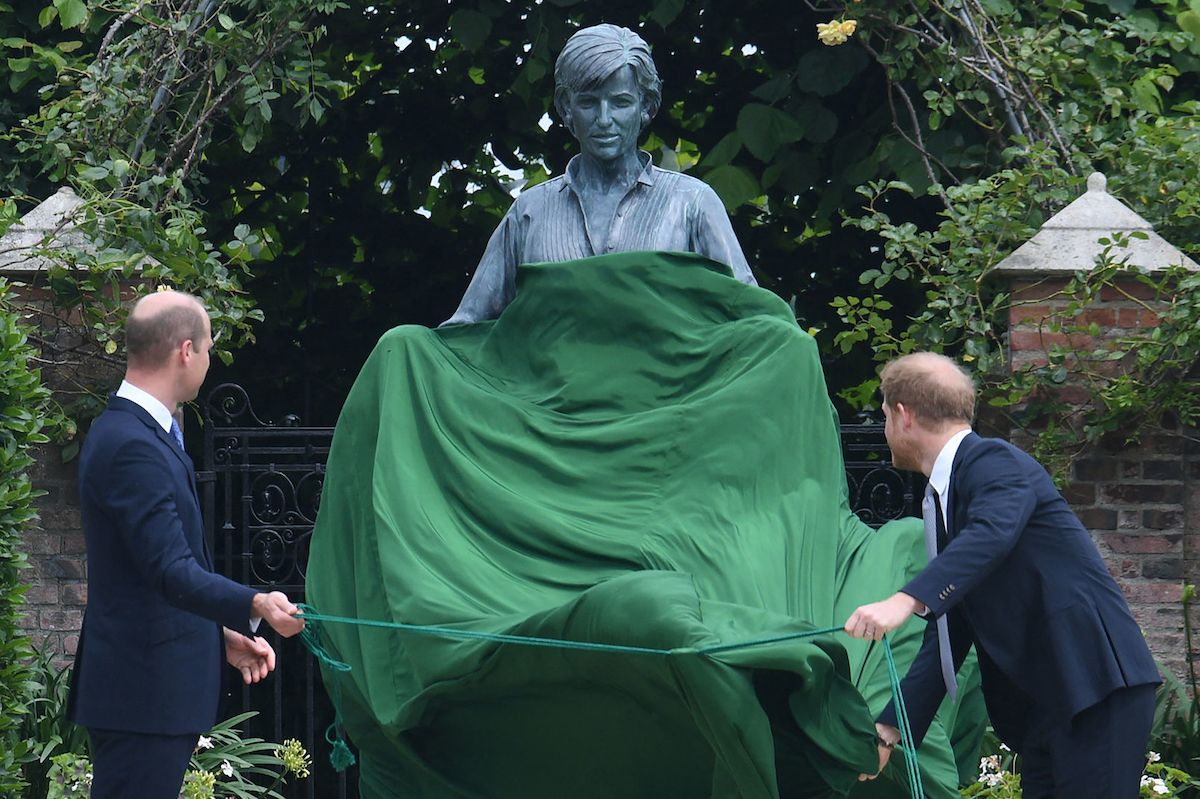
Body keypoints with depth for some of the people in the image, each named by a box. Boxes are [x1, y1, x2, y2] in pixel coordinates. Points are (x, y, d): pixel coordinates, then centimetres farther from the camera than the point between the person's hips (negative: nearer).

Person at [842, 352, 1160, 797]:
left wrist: (907, 601, -43)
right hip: (1042, 702, 10)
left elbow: (993, 534, -31)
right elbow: (947, 635, 21)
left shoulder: (995, 462, -8)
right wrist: (889, 729, 14)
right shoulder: (943, 500, 20)